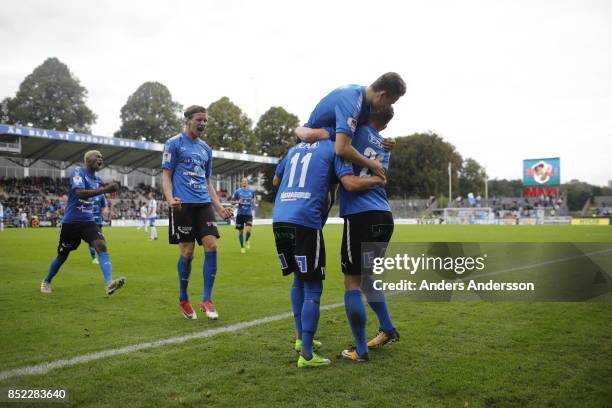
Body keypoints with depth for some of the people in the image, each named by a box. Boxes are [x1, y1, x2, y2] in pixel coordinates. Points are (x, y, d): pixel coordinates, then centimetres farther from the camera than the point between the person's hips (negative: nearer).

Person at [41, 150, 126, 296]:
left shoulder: (97, 179, 8)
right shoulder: (78, 172, -12)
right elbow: (80, 193, -28)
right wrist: (104, 190, -34)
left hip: (88, 220, 5)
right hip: (71, 222, -5)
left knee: (101, 246, -20)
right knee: (62, 256, 9)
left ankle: (109, 284, -33)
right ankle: (46, 282, 36)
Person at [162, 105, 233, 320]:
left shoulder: (206, 148, 19)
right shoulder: (174, 143, 2)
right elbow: (166, 175, -2)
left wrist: (219, 207, 16)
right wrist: (170, 198, -20)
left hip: (204, 204, 5)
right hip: (183, 204, -5)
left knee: (211, 245, -8)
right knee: (187, 252, -3)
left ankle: (207, 300, 2)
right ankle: (183, 299, 18)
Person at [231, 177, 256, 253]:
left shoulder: (251, 191, 6)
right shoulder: (237, 192, 0)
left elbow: (254, 199, 22)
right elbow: (232, 202, 4)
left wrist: (254, 202, -1)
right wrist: (238, 202, -16)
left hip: (249, 214, 0)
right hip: (240, 214, 0)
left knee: (249, 230, -17)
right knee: (240, 231, 6)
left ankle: (247, 241, 16)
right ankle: (242, 247, 24)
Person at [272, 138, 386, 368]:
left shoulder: (294, 148, 24)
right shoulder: (333, 147, 6)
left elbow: (276, 180, 35)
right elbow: (350, 184, -8)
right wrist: (378, 180, 8)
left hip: (279, 220, 6)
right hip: (305, 221, -6)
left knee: (299, 279, 21)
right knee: (313, 288, 1)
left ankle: (301, 338, 30)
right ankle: (306, 355, 0)